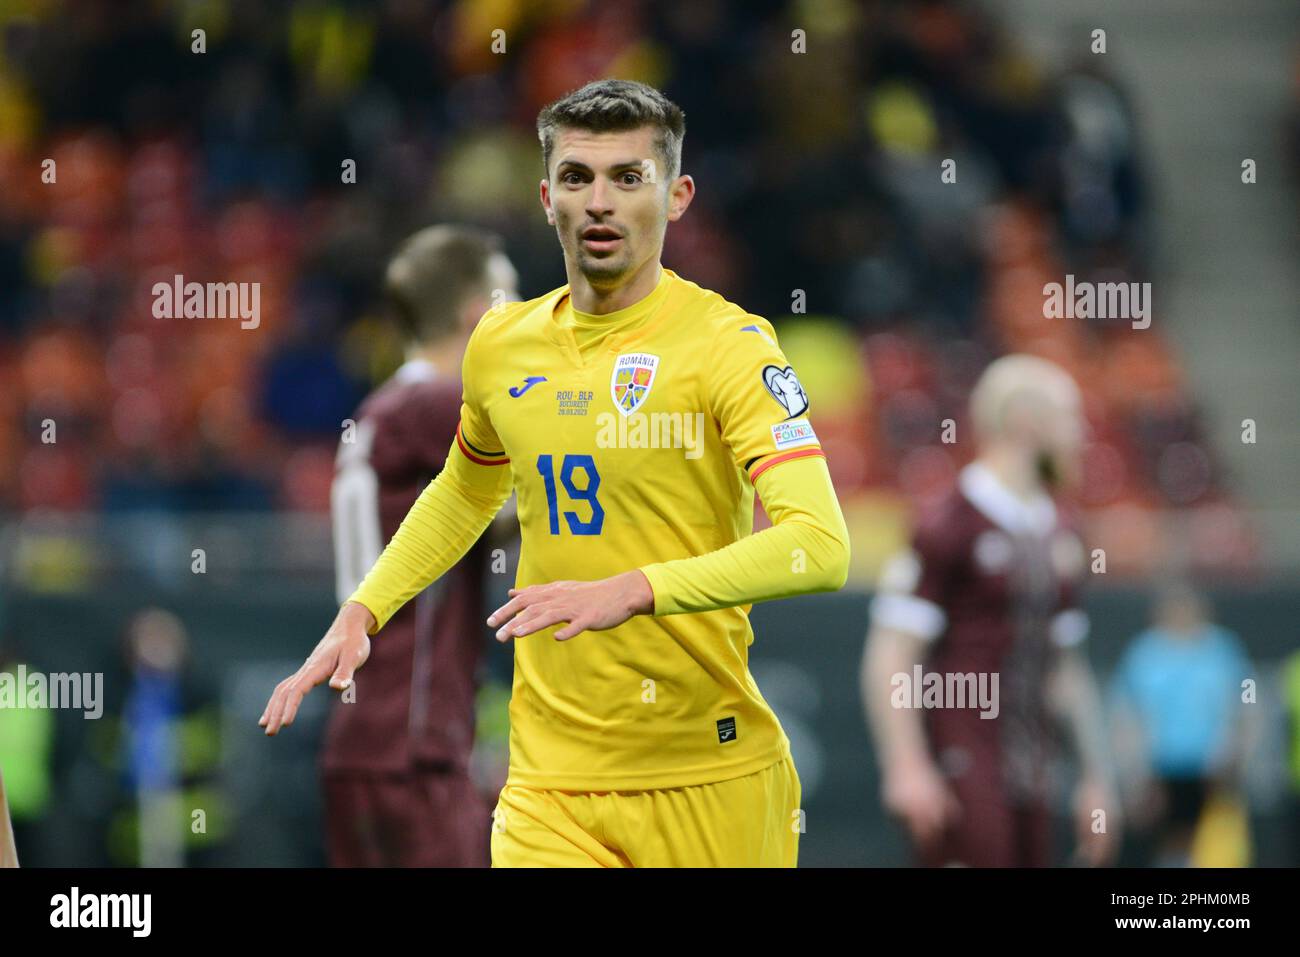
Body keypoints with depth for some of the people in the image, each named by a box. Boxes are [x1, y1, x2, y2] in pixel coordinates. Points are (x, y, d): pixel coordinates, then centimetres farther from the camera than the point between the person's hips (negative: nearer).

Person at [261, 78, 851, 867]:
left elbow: (820, 547, -22)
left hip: (713, 787, -3)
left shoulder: (728, 344, -9)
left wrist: (631, 592, -31)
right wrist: (359, 615, 18)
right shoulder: (501, 345, 8)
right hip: (552, 785, 3)